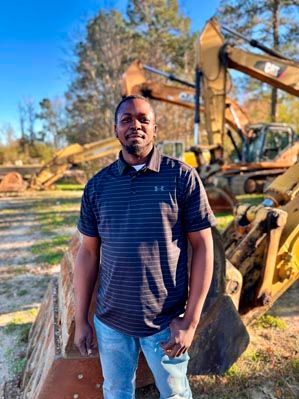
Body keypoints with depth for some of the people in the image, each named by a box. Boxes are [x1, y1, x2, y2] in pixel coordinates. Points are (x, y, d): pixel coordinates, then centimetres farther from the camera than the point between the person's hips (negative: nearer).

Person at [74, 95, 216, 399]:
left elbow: (203, 246, -9)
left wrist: (191, 320, -11)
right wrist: (81, 319, 4)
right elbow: (88, 252, 2)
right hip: (109, 321, 3)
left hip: (166, 321, -2)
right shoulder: (98, 185, -2)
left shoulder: (182, 177, -10)